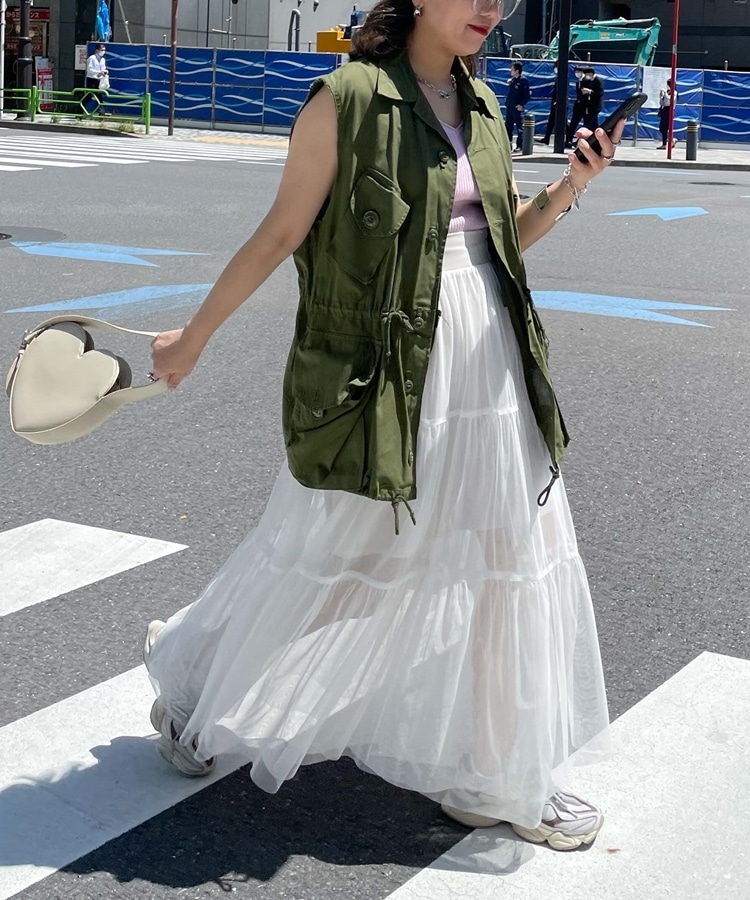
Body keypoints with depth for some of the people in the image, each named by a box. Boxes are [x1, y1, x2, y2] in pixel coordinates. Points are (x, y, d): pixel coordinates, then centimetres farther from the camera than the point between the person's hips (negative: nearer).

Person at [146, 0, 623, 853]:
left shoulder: (482, 108, 9)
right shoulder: (349, 97, -11)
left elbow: (504, 240, 14)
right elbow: (281, 233, -6)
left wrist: (569, 188, -3)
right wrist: (194, 335, -2)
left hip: (489, 366, 6)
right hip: (385, 373, -6)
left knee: (506, 564, 8)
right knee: (331, 551, 7)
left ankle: (501, 777, 25)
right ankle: (191, 692, 35)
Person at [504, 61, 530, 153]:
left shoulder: (523, 80, -10)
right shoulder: (512, 79, 13)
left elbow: (527, 94, -13)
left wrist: (521, 104, -19)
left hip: (517, 107, -8)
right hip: (509, 106, 8)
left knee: (519, 127, -4)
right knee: (508, 126, 11)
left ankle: (520, 146, -2)